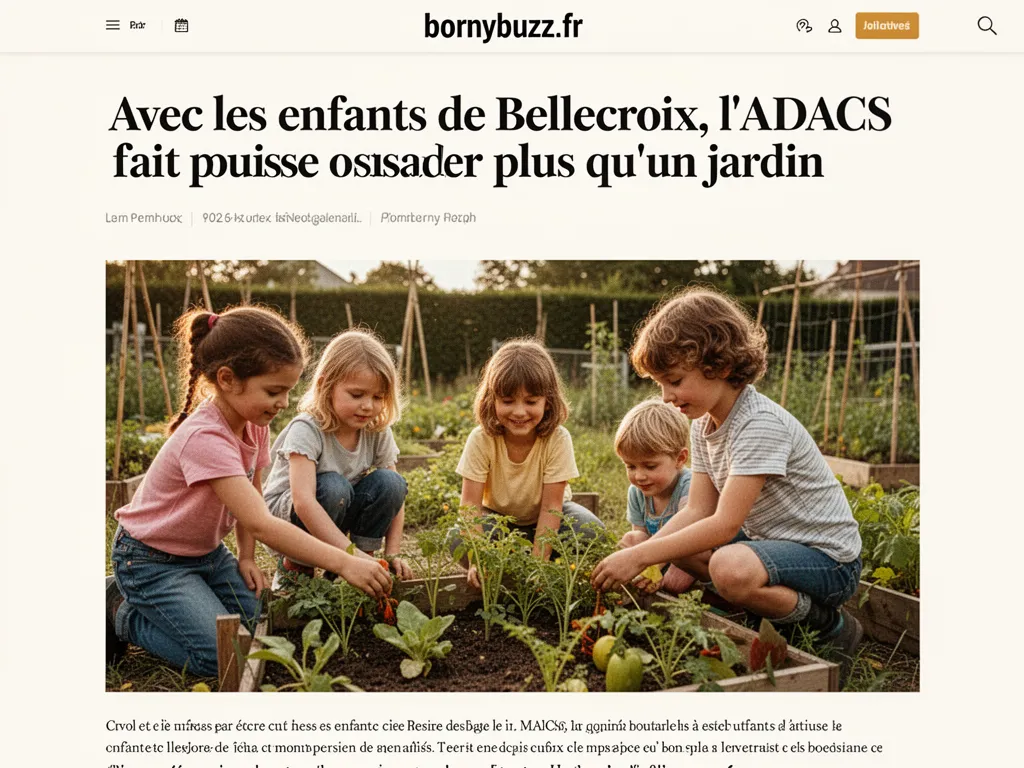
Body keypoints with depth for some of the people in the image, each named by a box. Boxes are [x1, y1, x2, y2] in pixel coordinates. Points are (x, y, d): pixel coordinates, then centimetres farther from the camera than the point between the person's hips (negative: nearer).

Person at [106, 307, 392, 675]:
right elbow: (260, 523, -41)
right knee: (220, 656, -18)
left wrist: (246, 557, -5)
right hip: (152, 558, -8)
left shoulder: (254, 424, -6)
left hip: (206, 550, 8)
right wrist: (345, 563, -44)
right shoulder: (205, 438, -34)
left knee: (256, 624, -3)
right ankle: (124, 614, 5)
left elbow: (250, 498, 7)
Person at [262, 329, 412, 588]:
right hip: (285, 513, -4)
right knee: (333, 487, -35)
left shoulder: (378, 432, -10)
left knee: (390, 482, -21)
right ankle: (294, 566, -10)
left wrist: (392, 555, -17)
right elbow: (303, 500, -38)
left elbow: (395, 494, -6)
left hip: (339, 514, 5)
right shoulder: (307, 429, -26)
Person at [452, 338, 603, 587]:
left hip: (544, 519, 0)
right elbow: (471, 504, -25)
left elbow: (550, 506, -25)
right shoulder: (480, 439, -23)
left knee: (591, 531, -28)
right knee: (458, 539, -29)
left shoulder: (558, 439, -25)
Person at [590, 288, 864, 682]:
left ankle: (832, 624, -7)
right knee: (675, 540, -1)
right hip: (769, 539, 9)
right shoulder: (704, 424, 1)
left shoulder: (761, 423, -27)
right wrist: (638, 552, -16)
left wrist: (640, 556, -29)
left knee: (730, 568, -35)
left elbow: (724, 523, -30)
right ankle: (772, 601, 8)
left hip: (828, 558, -9)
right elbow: (698, 510, -2)